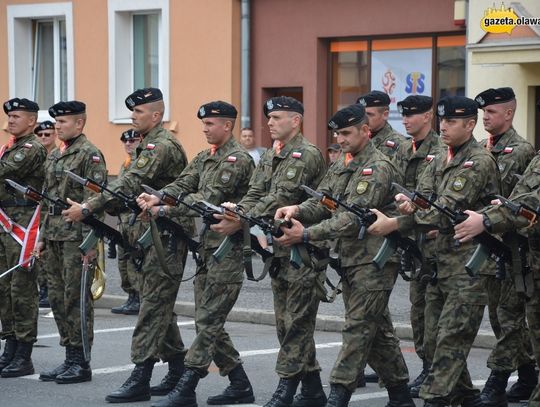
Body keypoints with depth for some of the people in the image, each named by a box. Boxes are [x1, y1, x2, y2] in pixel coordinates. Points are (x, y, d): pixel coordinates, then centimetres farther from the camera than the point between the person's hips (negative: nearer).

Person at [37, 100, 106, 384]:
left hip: (77, 236, -9)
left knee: (76, 298, -5)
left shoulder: (90, 155, -10)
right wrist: (43, 235, 17)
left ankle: (81, 363, 0)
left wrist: (89, 241, -20)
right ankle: (70, 358, 17)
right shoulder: (54, 156, 16)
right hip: (55, 235, 9)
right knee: (57, 297, 10)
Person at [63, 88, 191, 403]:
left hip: (167, 236, -10)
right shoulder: (150, 146, 17)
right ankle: (179, 369, 21)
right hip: (155, 234, 10)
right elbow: (135, 189, 19)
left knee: (154, 304, -10)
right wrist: (102, 210, 6)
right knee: (160, 303, 13)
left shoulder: (162, 146, -15)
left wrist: (87, 208, -28)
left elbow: (130, 184, -24)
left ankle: (141, 379, -12)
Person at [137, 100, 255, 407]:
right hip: (207, 246, 9)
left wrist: (166, 209, -22)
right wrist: (157, 197, -15)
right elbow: (183, 185, 6)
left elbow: (210, 198, -19)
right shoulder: (205, 158, 17)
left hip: (227, 249, -9)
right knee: (208, 321, 10)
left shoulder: (238, 159, -11)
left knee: (209, 321, -9)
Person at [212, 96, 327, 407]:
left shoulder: (307, 155, -13)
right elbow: (255, 194, 8)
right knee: (288, 322, 11)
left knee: (296, 322, -6)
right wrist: (231, 213, -12)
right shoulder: (270, 157, 15)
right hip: (278, 249, 9)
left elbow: (280, 200, -20)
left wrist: (240, 223, -23)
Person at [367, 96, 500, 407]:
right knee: (433, 340, 11)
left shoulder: (480, 162, -12)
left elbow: (447, 210, -19)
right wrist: (410, 204, -19)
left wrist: (394, 224, -21)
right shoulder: (440, 163, 17)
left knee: (451, 339, -11)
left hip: (469, 264, -9)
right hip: (440, 261, 9)